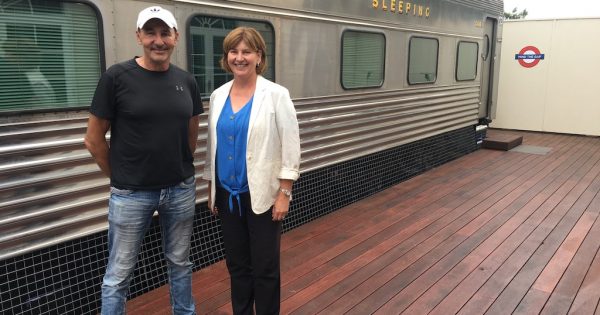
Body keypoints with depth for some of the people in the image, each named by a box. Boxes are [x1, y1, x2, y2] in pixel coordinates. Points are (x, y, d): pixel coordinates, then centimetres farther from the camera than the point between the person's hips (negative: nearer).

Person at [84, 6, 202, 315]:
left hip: (181, 190, 4)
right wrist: (120, 177, 3)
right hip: (131, 194, -3)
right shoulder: (117, 77, -10)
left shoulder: (186, 81, 2)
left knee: (180, 263, 19)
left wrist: (180, 169, 12)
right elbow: (94, 139, -4)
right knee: (119, 274, 9)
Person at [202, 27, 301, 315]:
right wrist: (211, 190, 11)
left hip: (262, 195, -4)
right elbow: (213, 145, 12)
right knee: (237, 264, 16)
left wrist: (284, 194, -13)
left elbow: (290, 147, -9)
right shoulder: (218, 96, 5)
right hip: (228, 194, 5)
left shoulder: (276, 95, -8)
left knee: (265, 267, 6)